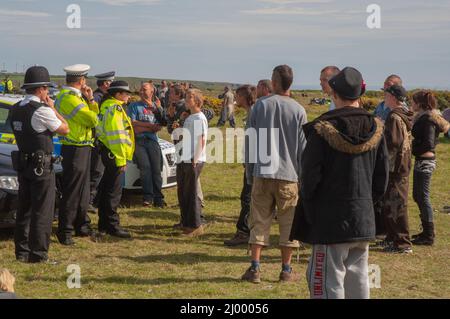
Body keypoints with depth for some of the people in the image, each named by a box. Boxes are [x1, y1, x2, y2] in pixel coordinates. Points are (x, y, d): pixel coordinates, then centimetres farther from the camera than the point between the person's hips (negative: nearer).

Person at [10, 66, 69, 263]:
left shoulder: (16, 110, 7)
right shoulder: (42, 111, -17)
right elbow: (65, 129, -8)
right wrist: (53, 108, 1)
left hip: (22, 164, 8)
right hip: (41, 166, -8)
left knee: (24, 209, 14)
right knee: (42, 212, -1)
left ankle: (22, 251, 19)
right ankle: (38, 253, 0)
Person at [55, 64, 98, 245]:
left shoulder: (76, 96, 14)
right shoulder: (69, 98, -18)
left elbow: (93, 114, 16)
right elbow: (92, 120, -18)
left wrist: (90, 99, 2)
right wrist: (89, 100, 0)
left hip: (83, 148, 10)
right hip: (75, 150, -10)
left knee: (83, 190, 18)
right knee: (72, 192, -6)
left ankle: (82, 226, 28)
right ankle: (64, 231, -2)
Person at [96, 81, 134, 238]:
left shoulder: (109, 106, 18)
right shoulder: (115, 108, -15)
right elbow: (116, 136, -21)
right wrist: (121, 159, -22)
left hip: (108, 153, 11)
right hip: (114, 155, -11)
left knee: (106, 189, 16)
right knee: (114, 192, -8)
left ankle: (103, 223, 24)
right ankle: (112, 225, -7)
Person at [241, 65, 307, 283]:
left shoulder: (260, 105, 2)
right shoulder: (299, 111, -1)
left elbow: (250, 141, 4)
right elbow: (302, 148, 1)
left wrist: (249, 174, 12)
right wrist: (302, 176, 11)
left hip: (262, 173, 1)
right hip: (289, 175, -1)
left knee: (259, 221, 6)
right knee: (288, 224, 7)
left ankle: (255, 268, 0)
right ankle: (286, 269, 8)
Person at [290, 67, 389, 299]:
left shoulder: (323, 129, -14)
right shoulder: (374, 128, 2)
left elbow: (310, 175, -10)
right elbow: (382, 175, 9)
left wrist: (311, 214, 5)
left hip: (330, 219, -5)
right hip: (363, 219, 5)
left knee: (328, 282, -1)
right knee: (357, 280, 15)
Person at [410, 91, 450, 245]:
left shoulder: (428, 119, -15)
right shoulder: (423, 117, 14)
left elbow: (428, 144, -22)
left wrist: (411, 147, -12)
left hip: (425, 161, -10)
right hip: (422, 161, 10)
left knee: (423, 197, -6)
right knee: (418, 196, 16)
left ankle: (429, 236, -1)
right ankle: (427, 232, 25)